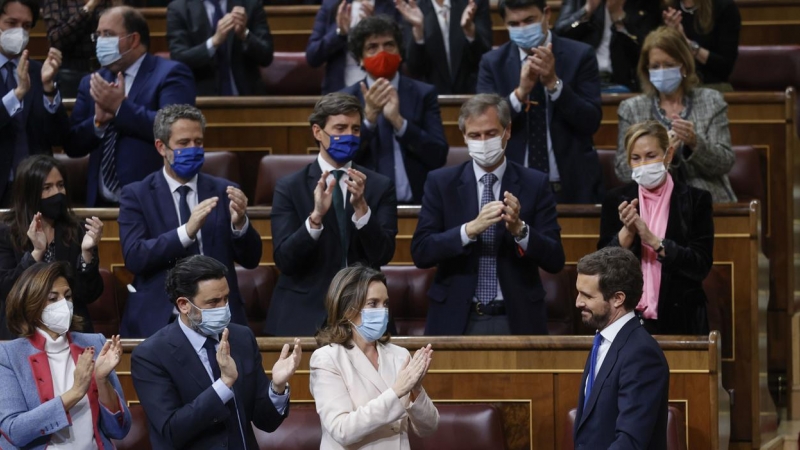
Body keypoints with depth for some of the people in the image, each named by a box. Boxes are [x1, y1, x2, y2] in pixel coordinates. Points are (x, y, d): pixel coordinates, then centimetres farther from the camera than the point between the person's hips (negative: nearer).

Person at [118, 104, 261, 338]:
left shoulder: (223, 192, 12)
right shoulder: (136, 195, 6)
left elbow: (251, 260, 8)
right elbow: (134, 257, -8)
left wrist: (240, 223, -11)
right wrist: (187, 231, -20)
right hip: (157, 320, -1)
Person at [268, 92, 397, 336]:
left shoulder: (380, 186, 2)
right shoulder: (290, 187, -1)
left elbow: (383, 255, -8)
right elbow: (284, 260, -11)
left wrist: (361, 207, -23)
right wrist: (316, 216, -27)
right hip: (303, 316, -1)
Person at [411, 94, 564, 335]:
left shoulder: (535, 184, 2)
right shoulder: (441, 183, 2)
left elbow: (555, 260, -3)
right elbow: (420, 252, -8)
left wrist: (519, 229, -21)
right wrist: (470, 229, -22)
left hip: (517, 321, 0)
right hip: (457, 321, 0)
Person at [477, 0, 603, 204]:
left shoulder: (579, 56, -2)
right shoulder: (493, 63, 2)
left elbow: (591, 122, -9)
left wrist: (554, 83, -21)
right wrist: (520, 92, -22)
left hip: (572, 186, -1)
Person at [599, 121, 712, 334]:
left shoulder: (695, 200, -2)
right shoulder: (616, 200, 4)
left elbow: (701, 266, -10)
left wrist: (653, 240, -19)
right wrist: (627, 231, -17)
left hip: (680, 320, -1)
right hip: (628, 317, 1)